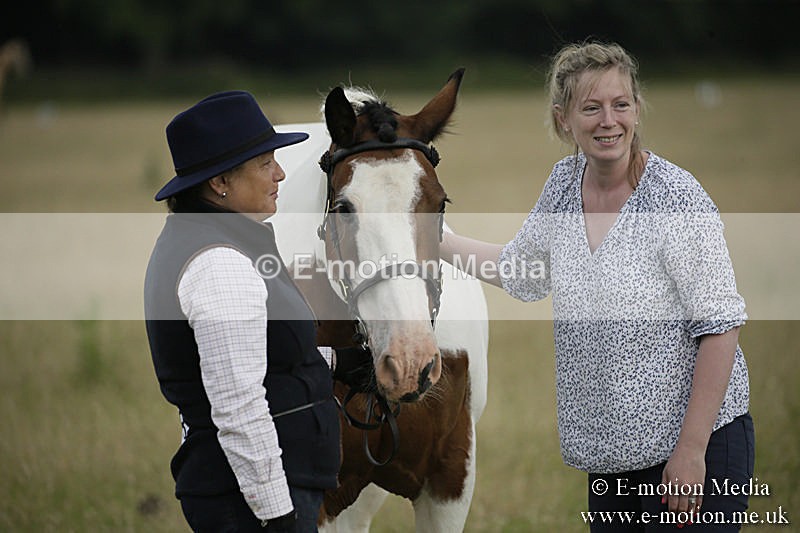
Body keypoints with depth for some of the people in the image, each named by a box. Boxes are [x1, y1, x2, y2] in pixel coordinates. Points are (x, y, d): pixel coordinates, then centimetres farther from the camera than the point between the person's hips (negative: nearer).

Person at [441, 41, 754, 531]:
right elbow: (519, 269, 24)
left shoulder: (677, 196, -15)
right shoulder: (564, 185, 4)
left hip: (699, 441, -6)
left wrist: (691, 451, -20)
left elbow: (720, 328, -17)